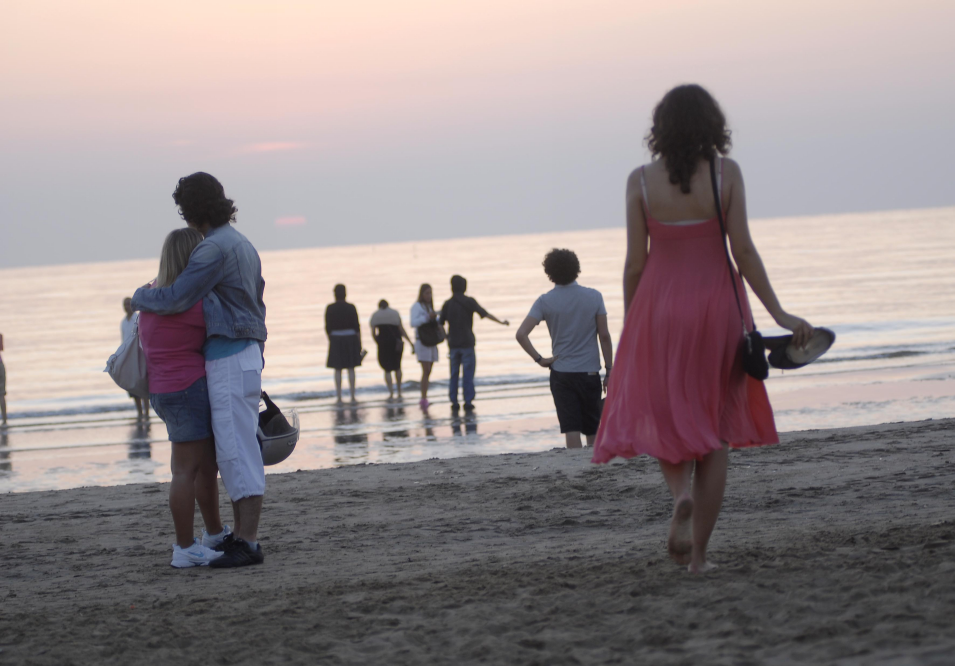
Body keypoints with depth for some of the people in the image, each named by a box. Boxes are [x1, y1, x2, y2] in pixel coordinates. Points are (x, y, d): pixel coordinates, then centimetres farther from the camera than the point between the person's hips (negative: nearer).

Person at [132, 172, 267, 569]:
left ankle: (247, 545, -11)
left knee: (238, 452, -10)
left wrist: (140, 298, 1)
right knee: (232, 450, 15)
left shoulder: (214, 248, -15)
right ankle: (241, 534, 21)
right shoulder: (243, 246, 17)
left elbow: (176, 300, -20)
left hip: (229, 359, -10)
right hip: (245, 356, 10)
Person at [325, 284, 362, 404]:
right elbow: (356, 326, -5)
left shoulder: (330, 308, -5)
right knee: (351, 368, 6)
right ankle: (353, 397, 4)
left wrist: (331, 340, 11)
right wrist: (359, 342, 2)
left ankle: (339, 398, 3)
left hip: (336, 340, 0)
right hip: (350, 338, 0)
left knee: (338, 370, 6)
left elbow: (328, 327, -3)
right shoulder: (351, 308, -6)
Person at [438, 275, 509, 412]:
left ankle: (454, 402, 5)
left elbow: (441, 322, 8)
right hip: (467, 343, -3)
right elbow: (485, 313, -12)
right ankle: (468, 401, -2)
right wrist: (501, 322, -8)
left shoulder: (448, 304, 3)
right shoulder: (469, 301, -6)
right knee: (468, 373, 1)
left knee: (454, 374, 8)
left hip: (453, 343, 3)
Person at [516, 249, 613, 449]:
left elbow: (521, 334, -14)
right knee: (593, 431, 11)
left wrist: (539, 359, -4)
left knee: (571, 429, 0)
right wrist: (609, 371, 3)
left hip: (561, 373, 0)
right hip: (589, 372, 0)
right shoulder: (594, 297, -3)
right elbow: (604, 336, -3)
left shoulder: (545, 302, -4)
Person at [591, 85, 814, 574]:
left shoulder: (641, 181, -5)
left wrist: (629, 326, 9)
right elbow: (743, 251, -9)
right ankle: (698, 552, 5)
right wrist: (778, 314, -4)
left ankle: (682, 495, -17)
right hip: (715, 306, 0)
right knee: (713, 427, 7)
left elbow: (635, 262, -3)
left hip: (659, 306, 0)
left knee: (666, 419, 15)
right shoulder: (725, 173, -6)